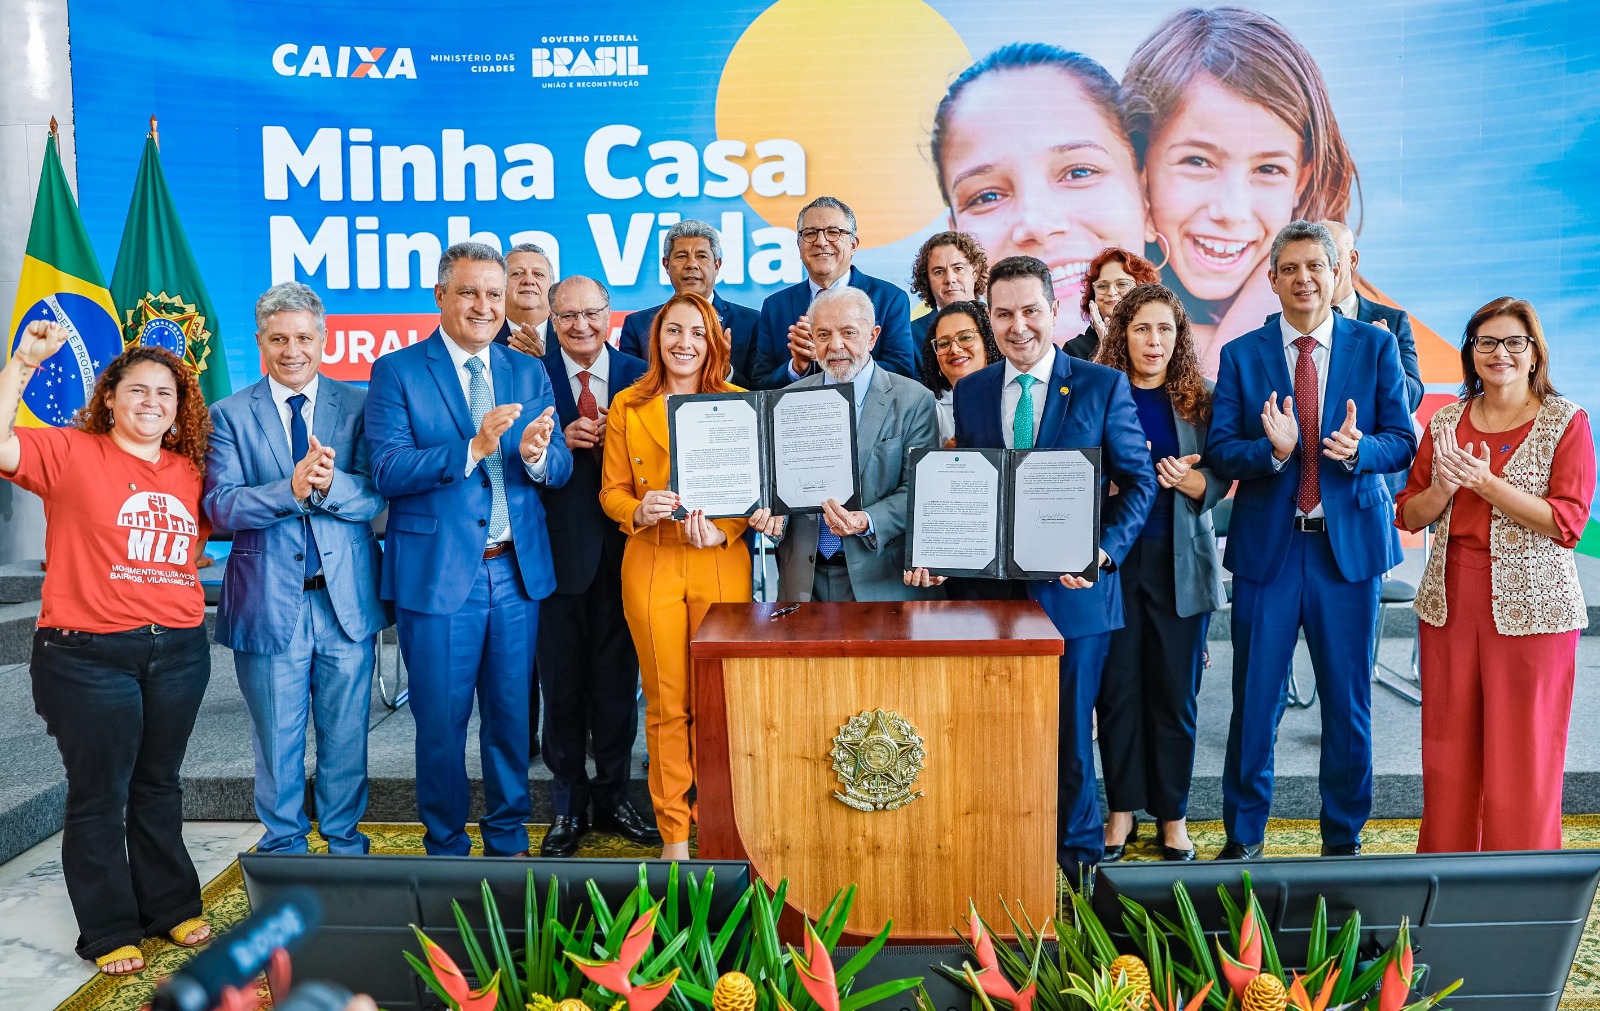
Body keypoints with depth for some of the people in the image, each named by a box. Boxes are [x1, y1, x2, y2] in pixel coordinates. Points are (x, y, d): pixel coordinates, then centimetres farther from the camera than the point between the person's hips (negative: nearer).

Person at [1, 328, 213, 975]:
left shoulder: (189, 470, 8)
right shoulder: (70, 453, -6)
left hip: (178, 649, 4)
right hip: (90, 654, -4)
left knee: (159, 785, 17)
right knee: (99, 795, 7)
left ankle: (171, 908, 31)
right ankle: (109, 932, 21)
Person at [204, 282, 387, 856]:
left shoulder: (358, 406, 4)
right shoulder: (229, 415, 3)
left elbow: (374, 496, -6)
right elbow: (220, 506, -9)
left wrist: (331, 484, -27)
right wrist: (290, 489, -25)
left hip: (346, 598, 1)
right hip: (268, 602, 0)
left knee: (346, 736, 12)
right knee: (276, 739, 12)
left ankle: (344, 841, 29)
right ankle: (283, 847, 30)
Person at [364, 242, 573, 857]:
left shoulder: (530, 373, 10)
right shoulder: (397, 372, -2)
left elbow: (561, 469, 4)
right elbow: (388, 472, -13)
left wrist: (536, 455, -19)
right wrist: (473, 448, -25)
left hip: (517, 570, 4)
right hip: (437, 572, -3)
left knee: (511, 714, 13)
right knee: (441, 721, 8)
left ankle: (508, 840, 30)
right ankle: (446, 847, 27)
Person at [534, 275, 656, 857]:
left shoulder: (638, 375, 5)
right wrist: (561, 440, -19)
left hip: (623, 547, 2)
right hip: (559, 547, -1)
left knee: (618, 677, 11)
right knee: (563, 680, 7)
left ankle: (613, 795, 26)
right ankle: (569, 804, 22)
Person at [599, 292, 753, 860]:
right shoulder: (627, 407, 8)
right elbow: (611, 490, 8)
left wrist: (722, 530, -14)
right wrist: (639, 511, -14)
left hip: (722, 564, 0)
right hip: (651, 565, 1)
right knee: (666, 704, 4)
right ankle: (674, 835, 16)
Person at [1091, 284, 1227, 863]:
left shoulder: (1198, 400, 5)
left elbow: (1220, 481, 5)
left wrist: (1190, 481, -17)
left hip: (1179, 561, 1)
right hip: (1113, 558, -1)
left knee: (1175, 689, 5)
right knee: (1117, 686, 4)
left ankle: (1172, 813, 19)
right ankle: (1122, 808, 18)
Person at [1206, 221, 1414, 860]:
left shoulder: (1376, 346, 4)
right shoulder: (1241, 356, 3)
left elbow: (1402, 442, 1)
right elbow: (1219, 453, -3)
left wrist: (1358, 449, -20)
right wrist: (1273, 449, -23)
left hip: (1350, 544, 1)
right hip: (1267, 547, 0)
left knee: (1348, 701, 9)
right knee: (1254, 700, 6)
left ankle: (1343, 841, 26)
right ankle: (1243, 836, 22)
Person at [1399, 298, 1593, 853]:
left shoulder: (1566, 422, -1)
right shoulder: (1446, 422, 10)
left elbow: (1568, 522, -10)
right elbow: (1409, 515, 10)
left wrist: (1485, 482, -17)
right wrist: (1444, 487, -10)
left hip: (1531, 608, -3)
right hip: (1449, 603, 4)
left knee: (1523, 752, 1)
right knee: (1448, 746, 8)